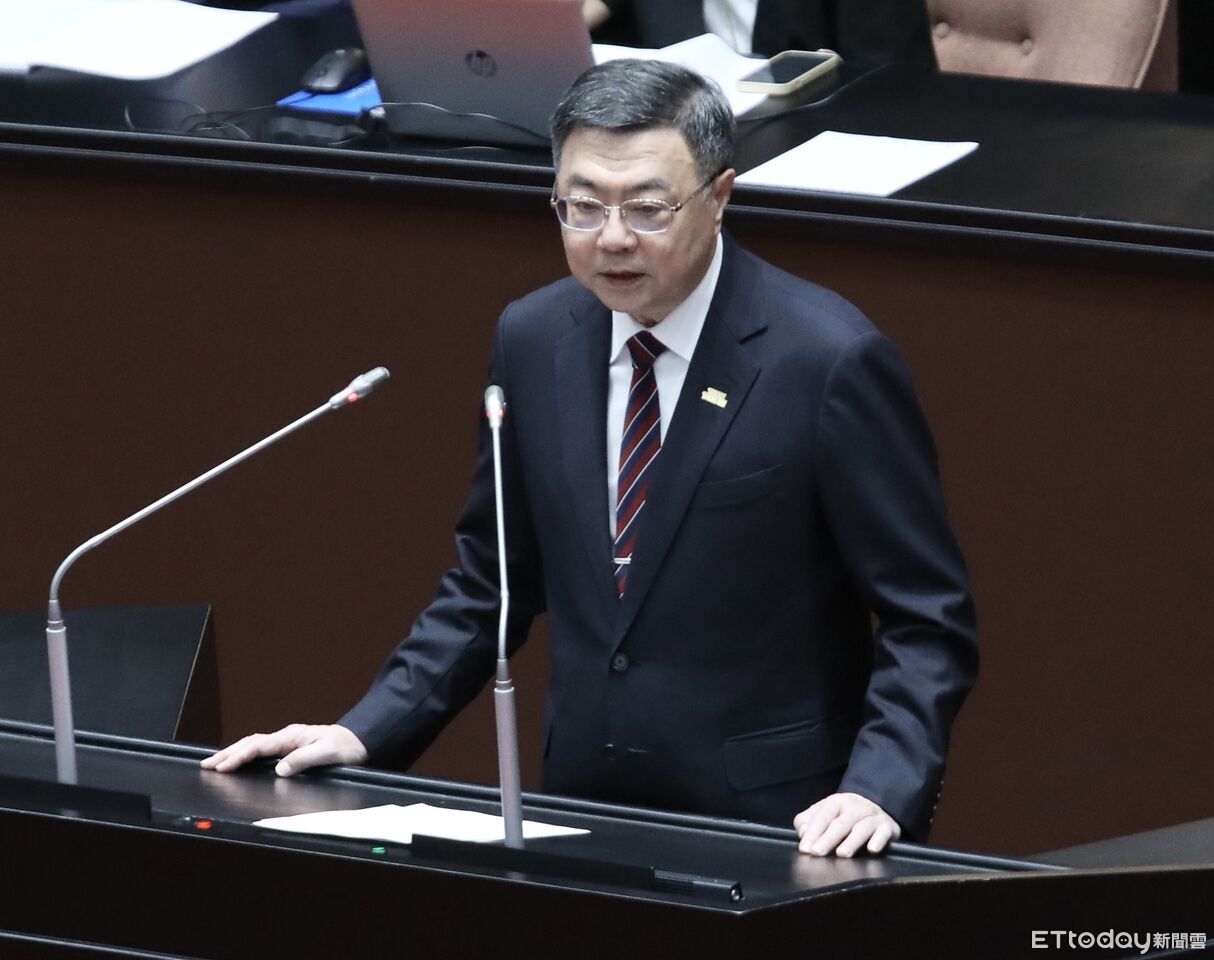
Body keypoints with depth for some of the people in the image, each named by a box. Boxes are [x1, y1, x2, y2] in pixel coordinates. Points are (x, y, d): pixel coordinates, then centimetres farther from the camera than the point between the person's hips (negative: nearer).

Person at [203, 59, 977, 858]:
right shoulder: (534, 341, 6)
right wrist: (366, 734, 7)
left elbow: (926, 622, -7)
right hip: (582, 810, 4)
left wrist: (878, 791, -22)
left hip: (774, 831, -4)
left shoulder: (827, 360, -10)